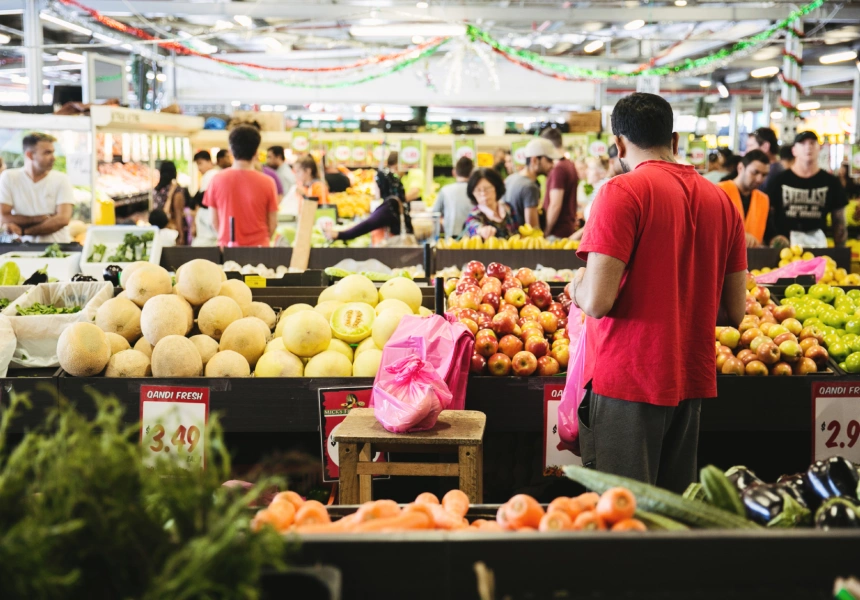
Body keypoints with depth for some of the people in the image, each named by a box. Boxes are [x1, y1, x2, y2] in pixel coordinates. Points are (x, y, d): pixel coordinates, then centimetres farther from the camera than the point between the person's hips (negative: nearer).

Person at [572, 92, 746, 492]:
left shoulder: (623, 192, -11)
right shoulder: (721, 201, 8)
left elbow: (597, 301, -19)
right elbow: (735, 312, 11)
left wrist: (577, 286, 3)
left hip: (627, 380, -6)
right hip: (691, 381, 7)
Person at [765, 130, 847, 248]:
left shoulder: (831, 182, 7)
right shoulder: (779, 181, 2)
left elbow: (839, 223, 10)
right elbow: (767, 217, 4)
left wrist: (839, 251, 3)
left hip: (817, 243, 2)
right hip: (784, 245, -1)